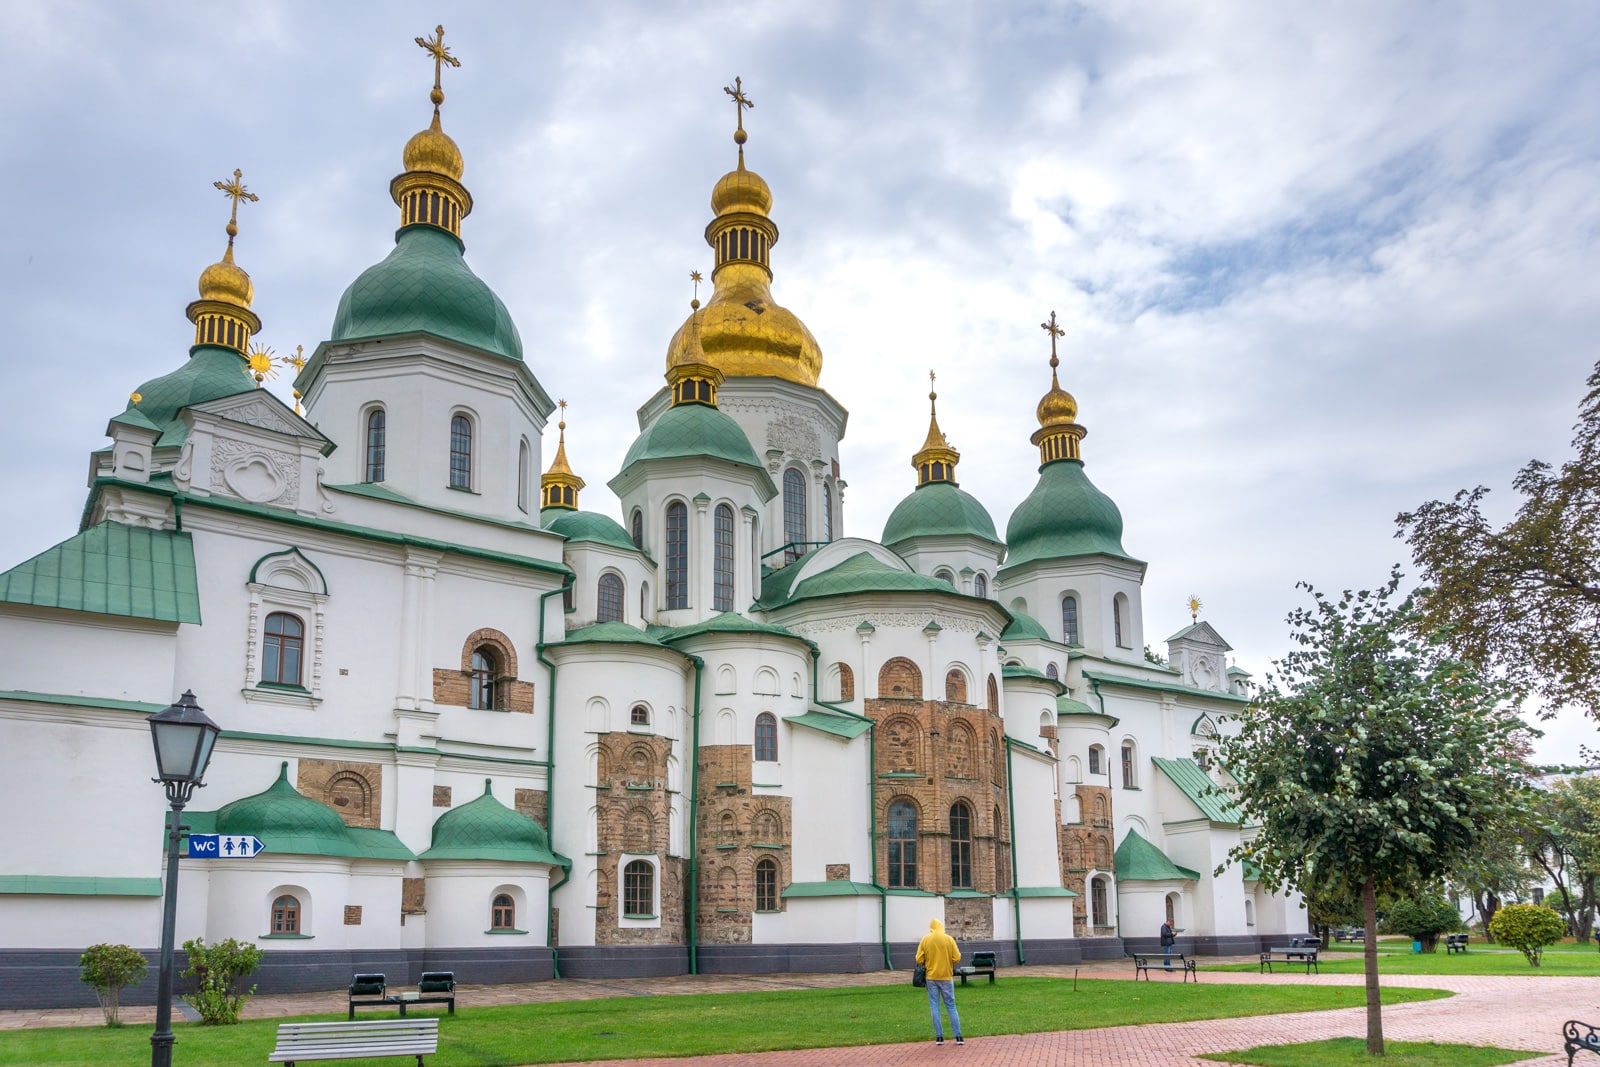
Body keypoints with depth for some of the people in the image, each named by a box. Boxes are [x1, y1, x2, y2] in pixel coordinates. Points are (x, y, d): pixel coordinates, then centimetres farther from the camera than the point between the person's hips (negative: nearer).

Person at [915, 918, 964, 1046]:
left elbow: (919, 959, -5)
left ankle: (939, 1037, 4)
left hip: (931, 977, 0)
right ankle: (958, 1036, 4)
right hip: (946, 977, 0)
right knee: (951, 1006, 6)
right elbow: (957, 958, -7)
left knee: (934, 1007, 6)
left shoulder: (925, 940, -3)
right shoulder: (949, 939, -5)